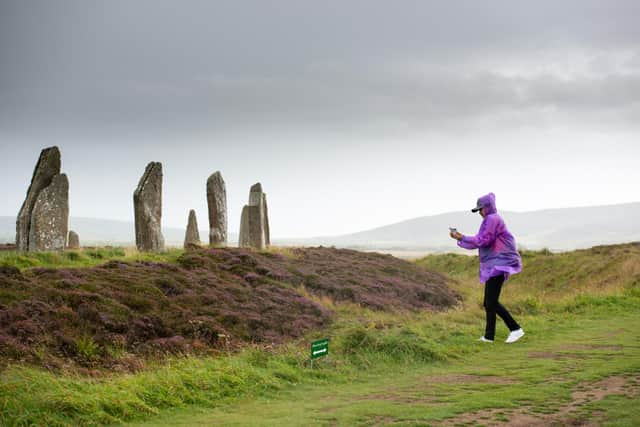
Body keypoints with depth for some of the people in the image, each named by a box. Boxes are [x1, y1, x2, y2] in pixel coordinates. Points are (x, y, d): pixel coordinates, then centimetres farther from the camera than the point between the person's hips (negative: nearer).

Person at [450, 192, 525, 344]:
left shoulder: (493, 219, -10)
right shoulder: (491, 221, 21)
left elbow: (484, 240, -15)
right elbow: (480, 242, 19)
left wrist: (462, 238, -8)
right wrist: (462, 237, 10)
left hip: (498, 264, -11)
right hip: (494, 265, 11)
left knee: (492, 302, -15)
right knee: (488, 303, 10)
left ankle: (515, 329, -13)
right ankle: (489, 336, 12)